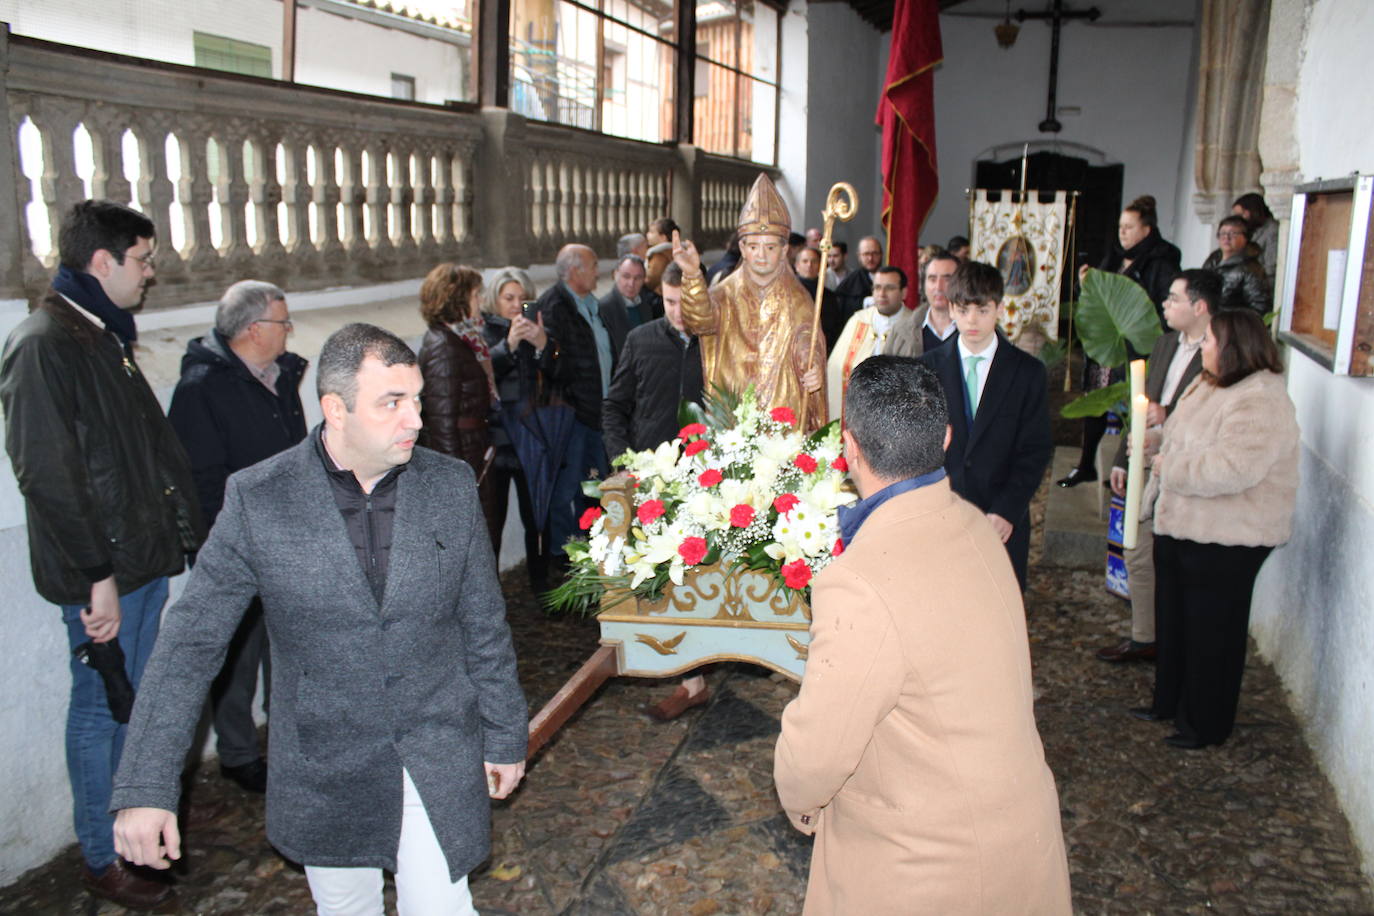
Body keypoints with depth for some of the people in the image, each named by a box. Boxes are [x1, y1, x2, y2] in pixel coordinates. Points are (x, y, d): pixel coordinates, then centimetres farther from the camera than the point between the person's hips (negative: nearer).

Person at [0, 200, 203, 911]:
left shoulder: (105, 338, 14)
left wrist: (190, 531, 15)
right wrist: (96, 573, -21)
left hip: (143, 557, 9)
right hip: (101, 568, -9)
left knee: (129, 700, 19)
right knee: (101, 706, 4)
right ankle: (101, 859, 19)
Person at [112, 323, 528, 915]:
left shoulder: (451, 485, -6)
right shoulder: (257, 500, -13)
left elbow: (484, 624, 2)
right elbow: (190, 643, -9)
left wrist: (505, 735, 7)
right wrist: (144, 786, -12)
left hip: (438, 758, 0)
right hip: (322, 771, 0)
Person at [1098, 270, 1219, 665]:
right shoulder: (1165, 344, 10)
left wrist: (1168, 416, -24)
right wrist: (1123, 459, 18)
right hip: (1148, 469, 8)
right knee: (1139, 556, 17)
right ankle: (1143, 638, 33)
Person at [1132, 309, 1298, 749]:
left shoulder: (1260, 403, -22)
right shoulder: (1207, 385, 9)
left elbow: (1231, 469, -33)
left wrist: (1169, 467, -21)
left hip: (1225, 540, -10)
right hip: (1181, 527, 10)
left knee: (1212, 630, 4)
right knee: (1173, 619, 20)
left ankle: (1206, 724, 20)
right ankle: (1170, 701, 38)